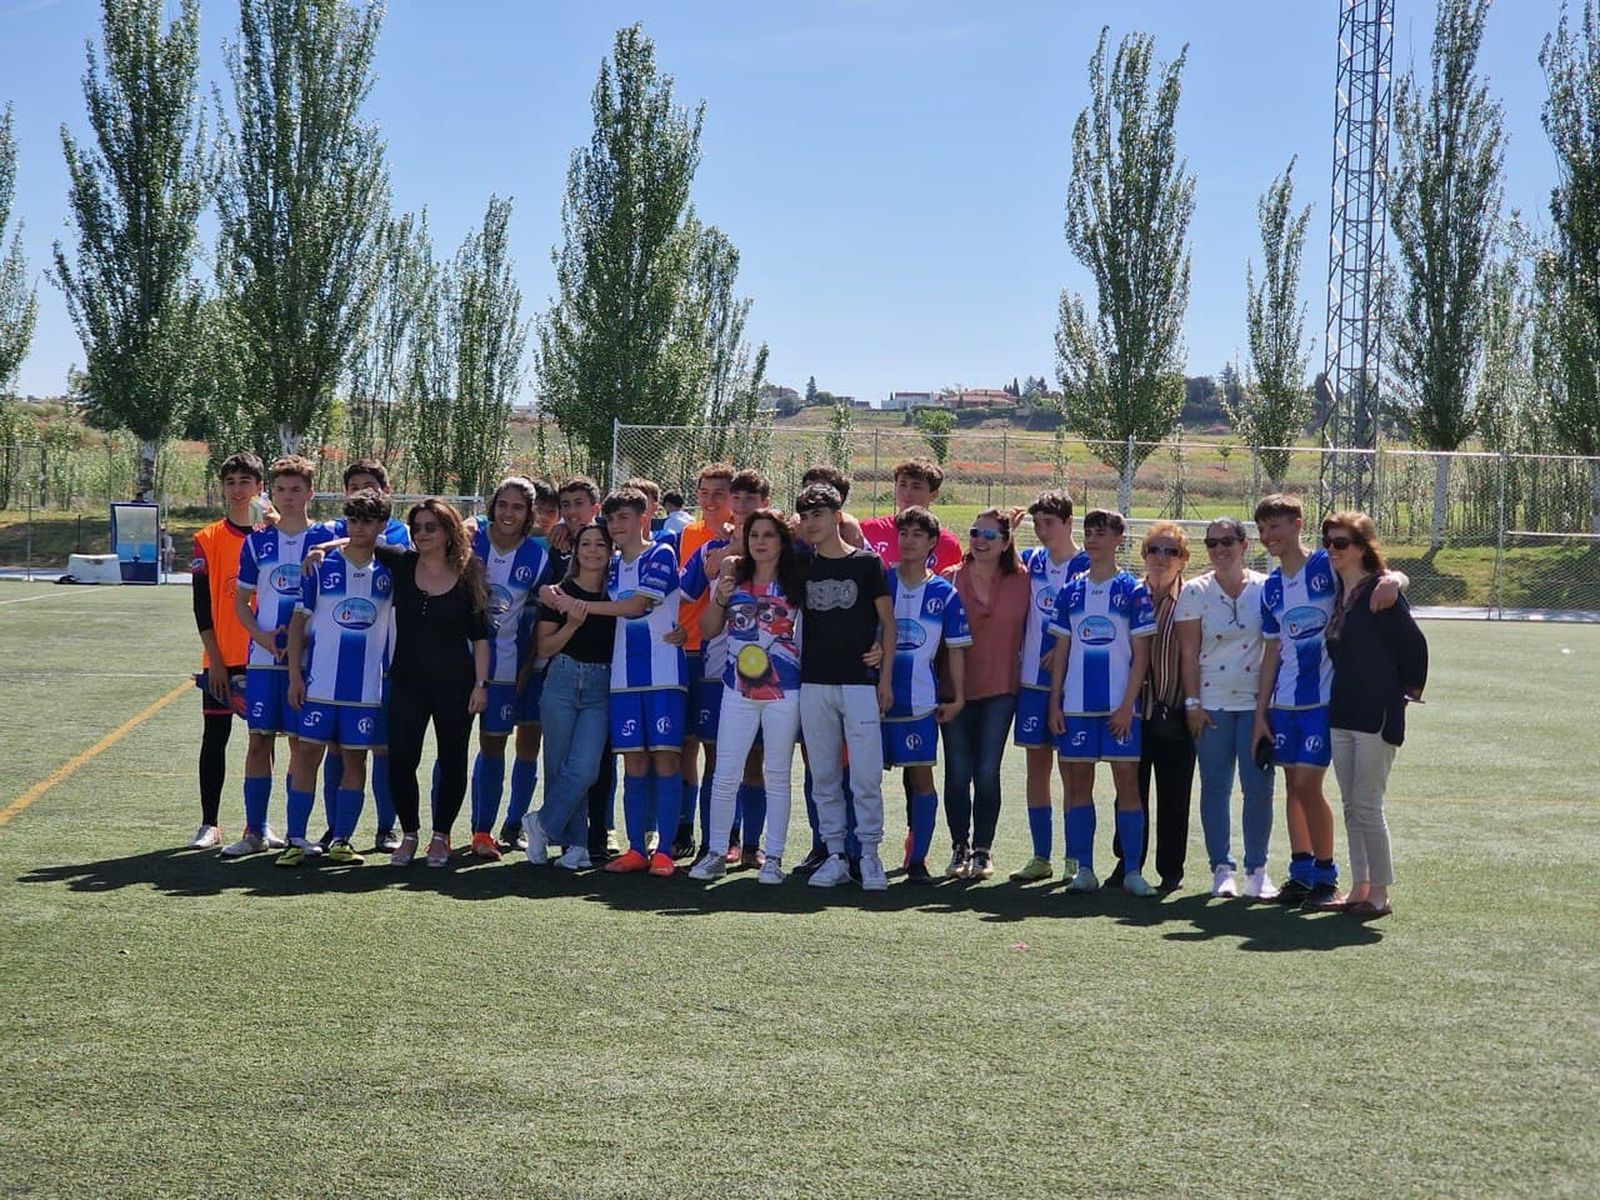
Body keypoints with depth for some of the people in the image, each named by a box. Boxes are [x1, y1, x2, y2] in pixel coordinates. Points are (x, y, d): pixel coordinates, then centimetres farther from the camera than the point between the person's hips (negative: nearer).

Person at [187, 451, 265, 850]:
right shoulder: (208, 540, 2)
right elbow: (202, 605, 0)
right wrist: (214, 659, -6)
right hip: (221, 659, -1)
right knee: (214, 738, 3)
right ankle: (209, 824, 10)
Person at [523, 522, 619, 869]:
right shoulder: (559, 593, 3)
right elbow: (543, 647, 2)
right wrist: (572, 625, -12)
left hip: (600, 688, 0)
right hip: (562, 682, 0)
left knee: (583, 769, -13)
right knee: (559, 768, 1)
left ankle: (541, 824, 5)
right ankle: (575, 844, 11)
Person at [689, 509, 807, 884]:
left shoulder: (796, 582, 0)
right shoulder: (733, 578, 6)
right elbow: (708, 630, 8)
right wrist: (720, 598, -7)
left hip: (783, 689, -2)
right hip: (738, 688, 2)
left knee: (776, 775, 5)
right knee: (725, 775, 0)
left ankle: (774, 858, 12)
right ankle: (716, 853, 12)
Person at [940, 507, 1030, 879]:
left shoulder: (1022, 581, 0)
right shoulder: (950, 579, -1)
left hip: (1000, 690, 0)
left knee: (987, 772, 2)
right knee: (958, 771, 3)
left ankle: (983, 850, 13)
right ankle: (960, 848, 15)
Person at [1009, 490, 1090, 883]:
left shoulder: (1087, 566, -5)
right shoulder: (1029, 561, 10)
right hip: (1032, 678, 5)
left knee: (1070, 769, 0)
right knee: (1036, 766, 7)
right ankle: (1041, 857, 14)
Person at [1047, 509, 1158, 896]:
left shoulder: (1133, 591, 0)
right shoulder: (1070, 592, 10)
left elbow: (1141, 653, -2)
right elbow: (1061, 650, 12)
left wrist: (1128, 704, -10)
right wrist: (1054, 702, 5)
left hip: (1119, 706, -3)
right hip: (1076, 704, 3)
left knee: (1127, 780, -3)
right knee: (1079, 781, 4)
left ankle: (1132, 871, 2)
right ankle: (1083, 868, 10)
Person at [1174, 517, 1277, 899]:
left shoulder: (1266, 589, 3)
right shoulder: (1195, 592, 2)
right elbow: (1189, 652, 2)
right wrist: (1192, 702, -4)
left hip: (1256, 701, 0)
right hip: (1212, 703, 0)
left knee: (1258, 786, -1)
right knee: (1215, 787, 2)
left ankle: (1257, 869, 8)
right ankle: (1222, 868, 11)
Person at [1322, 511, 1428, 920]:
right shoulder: (1336, 594, 9)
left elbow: (1414, 643, -12)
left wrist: (1410, 689, -2)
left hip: (1377, 714, -8)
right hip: (1341, 714, 8)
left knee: (1367, 806, -5)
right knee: (1351, 807, 12)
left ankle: (1380, 894, 4)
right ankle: (1359, 888, 20)